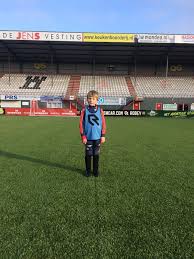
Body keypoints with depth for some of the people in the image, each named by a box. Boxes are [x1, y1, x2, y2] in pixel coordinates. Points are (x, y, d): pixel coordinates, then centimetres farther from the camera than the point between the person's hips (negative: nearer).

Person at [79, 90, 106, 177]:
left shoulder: (100, 110, 0)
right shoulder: (84, 110, -2)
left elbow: (103, 123, 3)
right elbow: (81, 123, -1)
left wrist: (103, 135, 0)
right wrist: (83, 136, -5)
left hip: (97, 137, 1)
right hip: (88, 137, -1)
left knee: (96, 154, 12)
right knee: (88, 154, 8)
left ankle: (96, 170, 26)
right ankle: (88, 170, 25)